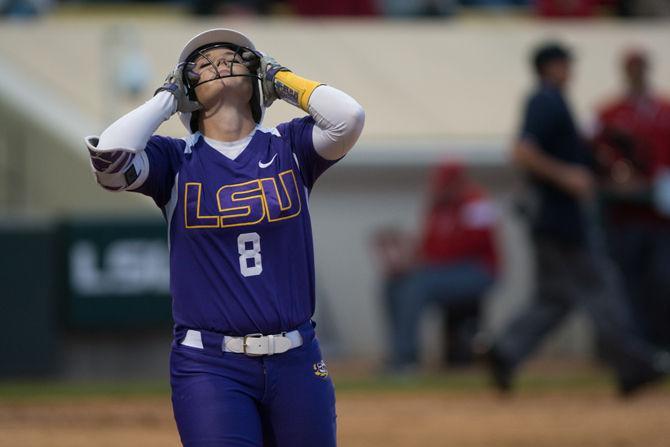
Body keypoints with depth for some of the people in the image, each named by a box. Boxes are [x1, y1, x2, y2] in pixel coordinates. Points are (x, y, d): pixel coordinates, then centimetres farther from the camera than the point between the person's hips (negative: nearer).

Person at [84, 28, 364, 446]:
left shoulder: (289, 147, 8)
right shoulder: (176, 160, 4)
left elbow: (349, 117, -11)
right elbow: (109, 154, -15)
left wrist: (281, 80, 5)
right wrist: (167, 97, 1)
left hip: (296, 364, 2)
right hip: (210, 367, -2)